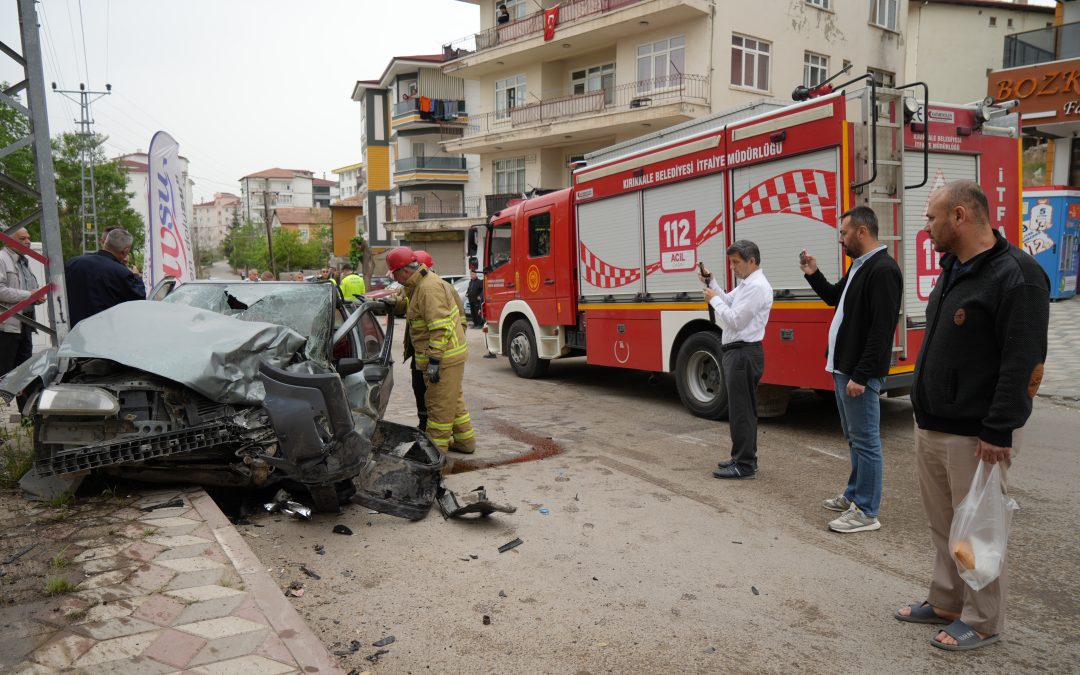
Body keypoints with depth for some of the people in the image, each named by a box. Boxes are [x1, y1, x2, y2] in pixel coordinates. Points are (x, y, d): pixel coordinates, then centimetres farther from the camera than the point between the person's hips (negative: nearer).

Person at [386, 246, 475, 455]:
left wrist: (434, 360, -25)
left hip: (444, 357, -11)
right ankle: (464, 440, 29)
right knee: (453, 400, 19)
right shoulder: (418, 285, 13)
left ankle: (436, 447, 8)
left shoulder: (429, 287, -20)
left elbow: (440, 327, -25)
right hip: (451, 354, 11)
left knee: (440, 404, -1)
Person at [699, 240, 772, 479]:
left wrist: (714, 299, -10)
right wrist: (711, 282, 10)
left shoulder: (757, 286, -17)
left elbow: (734, 320, -21)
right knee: (742, 408, 16)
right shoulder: (747, 284, 15)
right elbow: (727, 302, 21)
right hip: (737, 352, 10)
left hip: (743, 354, -10)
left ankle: (744, 465, 2)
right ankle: (744, 458, 25)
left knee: (741, 411, -5)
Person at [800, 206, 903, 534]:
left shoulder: (883, 270, -17)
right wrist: (813, 274, 15)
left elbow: (882, 329, -23)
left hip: (860, 373, -10)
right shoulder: (859, 266, 14)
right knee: (854, 438, 19)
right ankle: (854, 495, 32)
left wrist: (860, 375, -24)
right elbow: (835, 297, 31)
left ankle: (866, 513, 5)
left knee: (865, 441, -2)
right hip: (842, 367, 10)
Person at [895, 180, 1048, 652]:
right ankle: (946, 603, 33)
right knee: (942, 524, 18)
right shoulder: (952, 271, 12)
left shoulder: (1016, 275, -17)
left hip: (974, 434, -9)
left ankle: (982, 622, 21)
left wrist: (998, 432, -21)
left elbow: (1023, 363, -21)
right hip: (930, 427, 9)